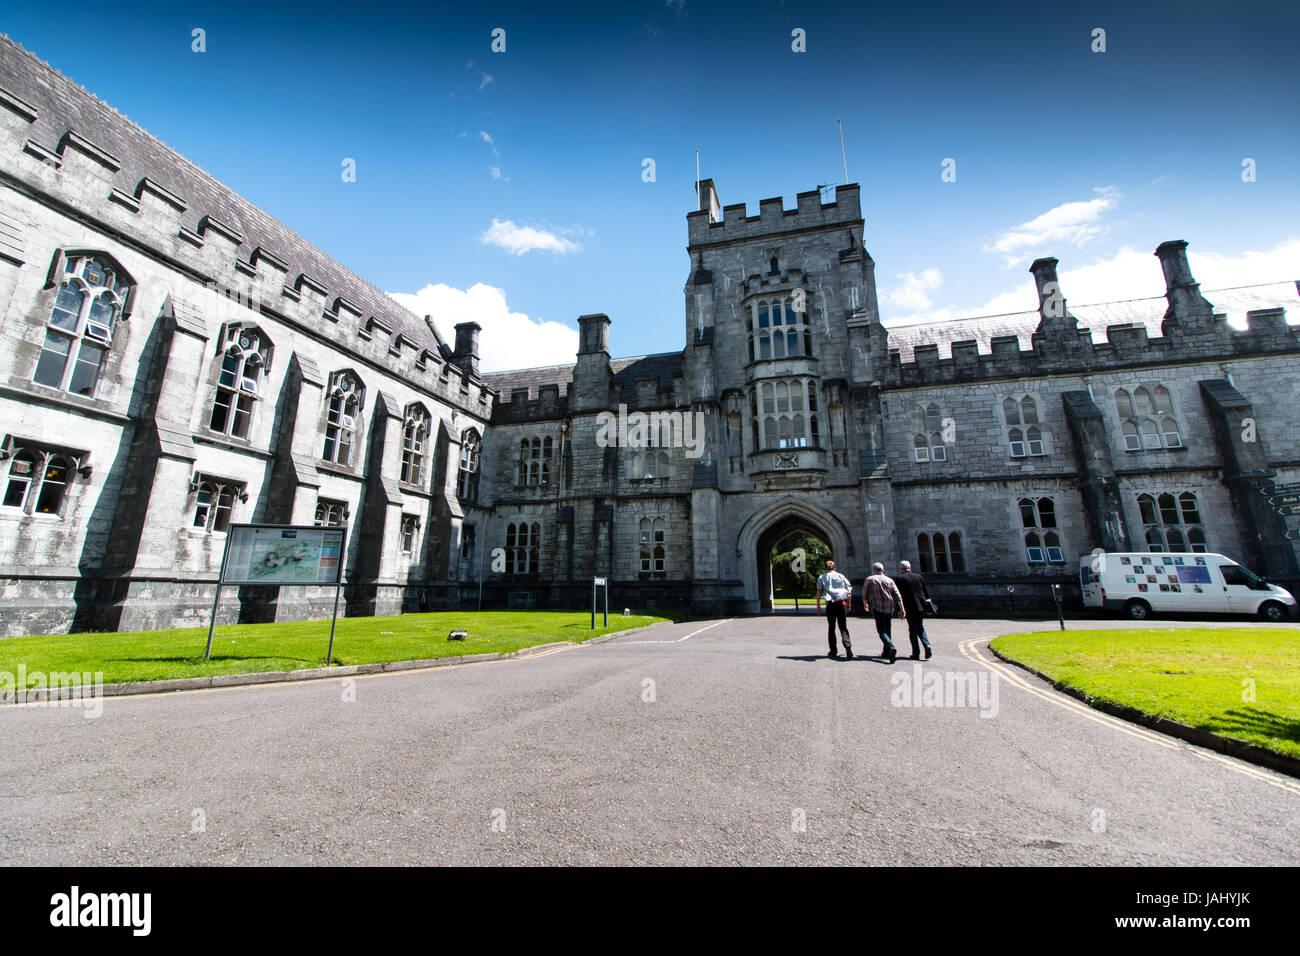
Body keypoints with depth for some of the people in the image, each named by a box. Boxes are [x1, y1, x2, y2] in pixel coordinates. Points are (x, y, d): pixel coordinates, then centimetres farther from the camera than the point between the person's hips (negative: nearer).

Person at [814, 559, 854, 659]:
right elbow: (850, 589, 9)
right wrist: (848, 603, 15)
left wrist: (818, 605, 2)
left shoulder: (822, 578, 9)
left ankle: (833, 652, 11)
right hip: (842, 603, 1)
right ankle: (847, 646, -18)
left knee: (831, 628, 11)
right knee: (843, 627, 6)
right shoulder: (840, 576, 12)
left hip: (830, 604, -1)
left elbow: (819, 592, 0)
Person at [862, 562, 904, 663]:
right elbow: (898, 595, 2)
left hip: (877, 608, -4)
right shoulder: (889, 580, 9)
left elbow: (864, 595, 8)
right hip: (890, 608, 4)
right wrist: (902, 608, 1)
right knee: (887, 629, 16)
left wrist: (865, 605, 26)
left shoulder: (869, 580, 2)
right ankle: (886, 652, 20)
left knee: (881, 631, -5)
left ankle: (891, 647, -30)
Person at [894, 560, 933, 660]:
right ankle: (927, 645, -2)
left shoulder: (899, 579, -6)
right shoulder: (919, 576, 7)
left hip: (909, 608, -4)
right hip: (921, 607, 4)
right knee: (920, 628, 19)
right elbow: (926, 592, 10)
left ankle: (916, 653, 5)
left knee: (913, 630, 5)